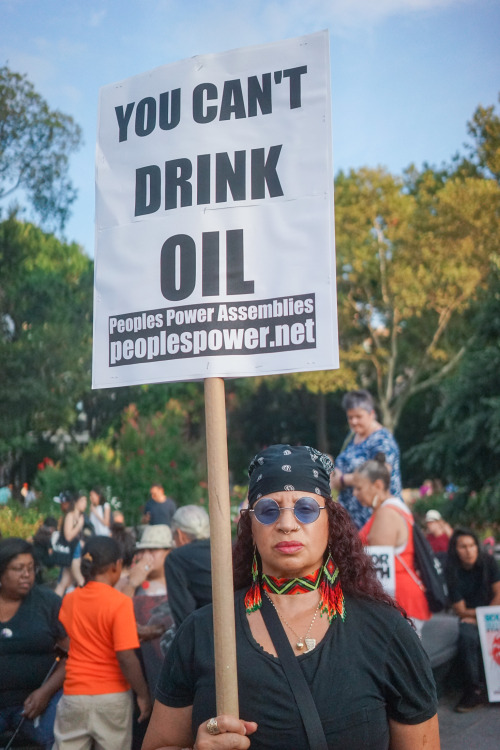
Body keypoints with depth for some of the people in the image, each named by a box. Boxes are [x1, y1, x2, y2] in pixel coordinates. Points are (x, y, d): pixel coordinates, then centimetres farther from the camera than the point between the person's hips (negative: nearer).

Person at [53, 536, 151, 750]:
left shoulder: (69, 600, 2)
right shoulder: (120, 602, -14)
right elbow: (126, 658, -17)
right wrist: (143, 694, -6)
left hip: (73, 696, 4)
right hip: (112, 697, -4)